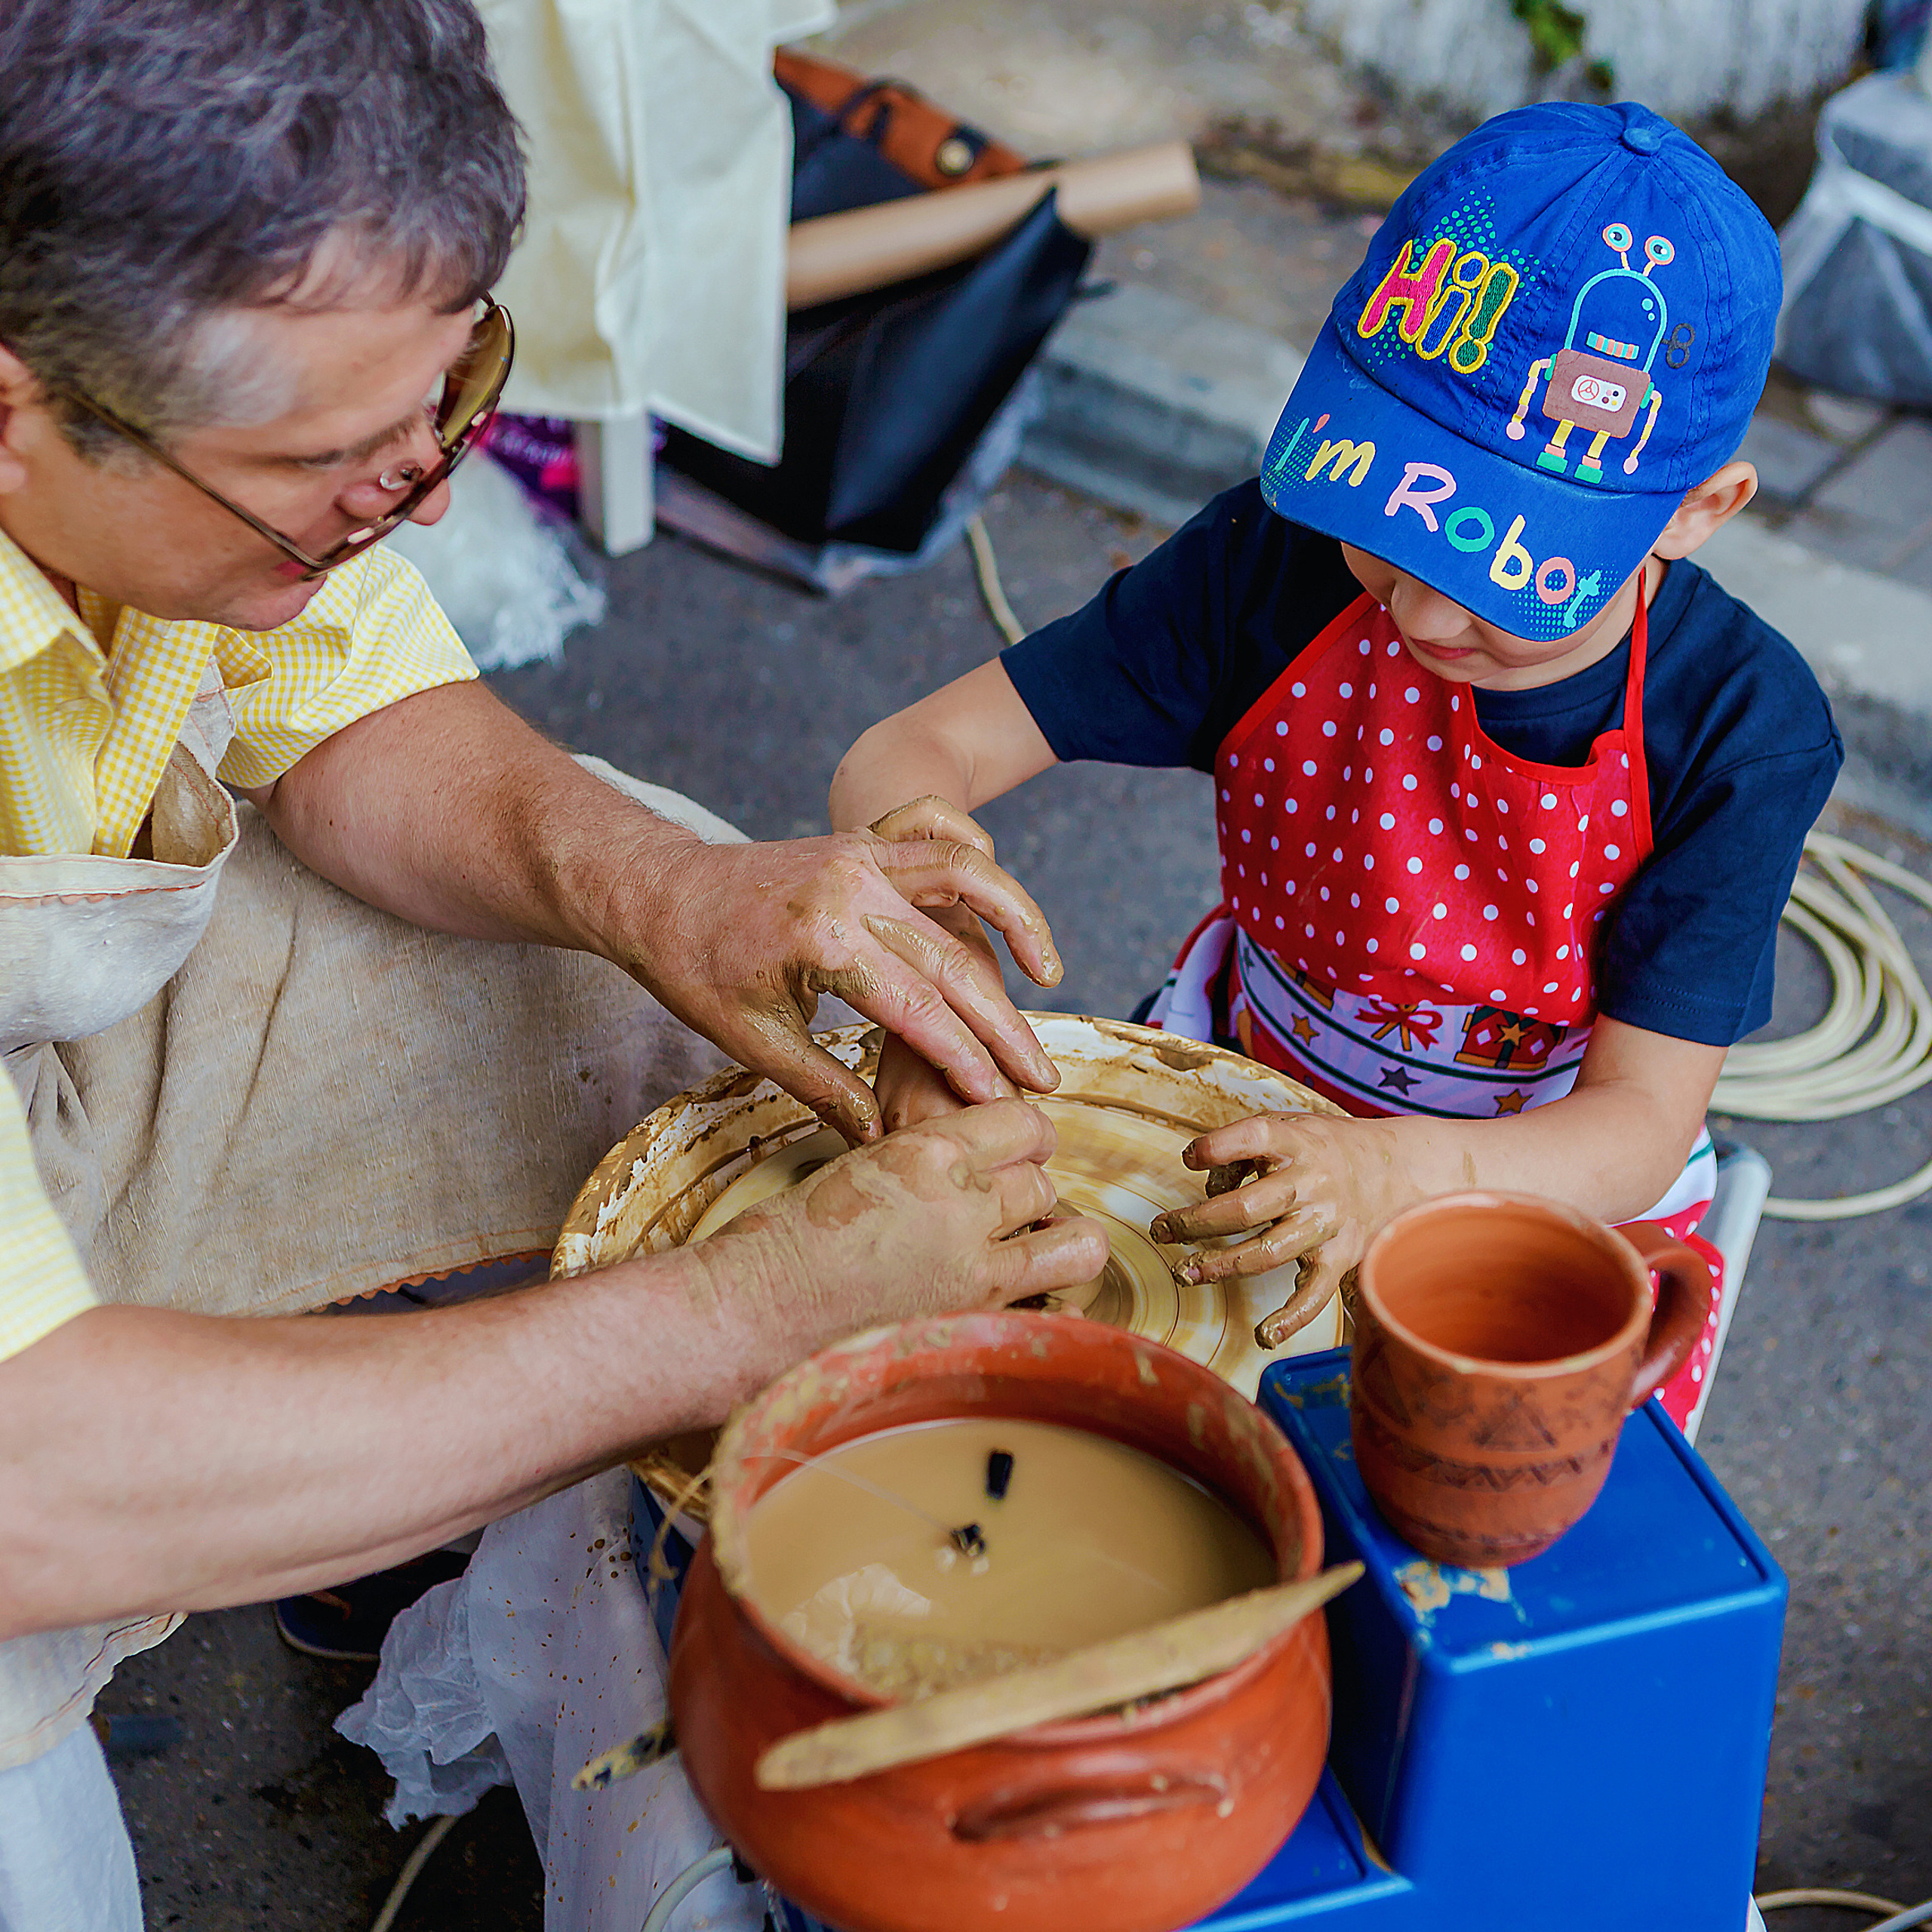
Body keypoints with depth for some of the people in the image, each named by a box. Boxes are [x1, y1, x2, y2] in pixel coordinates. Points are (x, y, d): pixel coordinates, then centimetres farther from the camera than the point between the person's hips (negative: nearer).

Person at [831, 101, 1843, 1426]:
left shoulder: (1744, 733, -20)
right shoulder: (1278, 564, -18)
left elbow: (1642, 1124, -21)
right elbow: (909, 762, -19)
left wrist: (1392, 1174, -43)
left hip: (1547, 1183, 0)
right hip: (1244, 1114, 1)